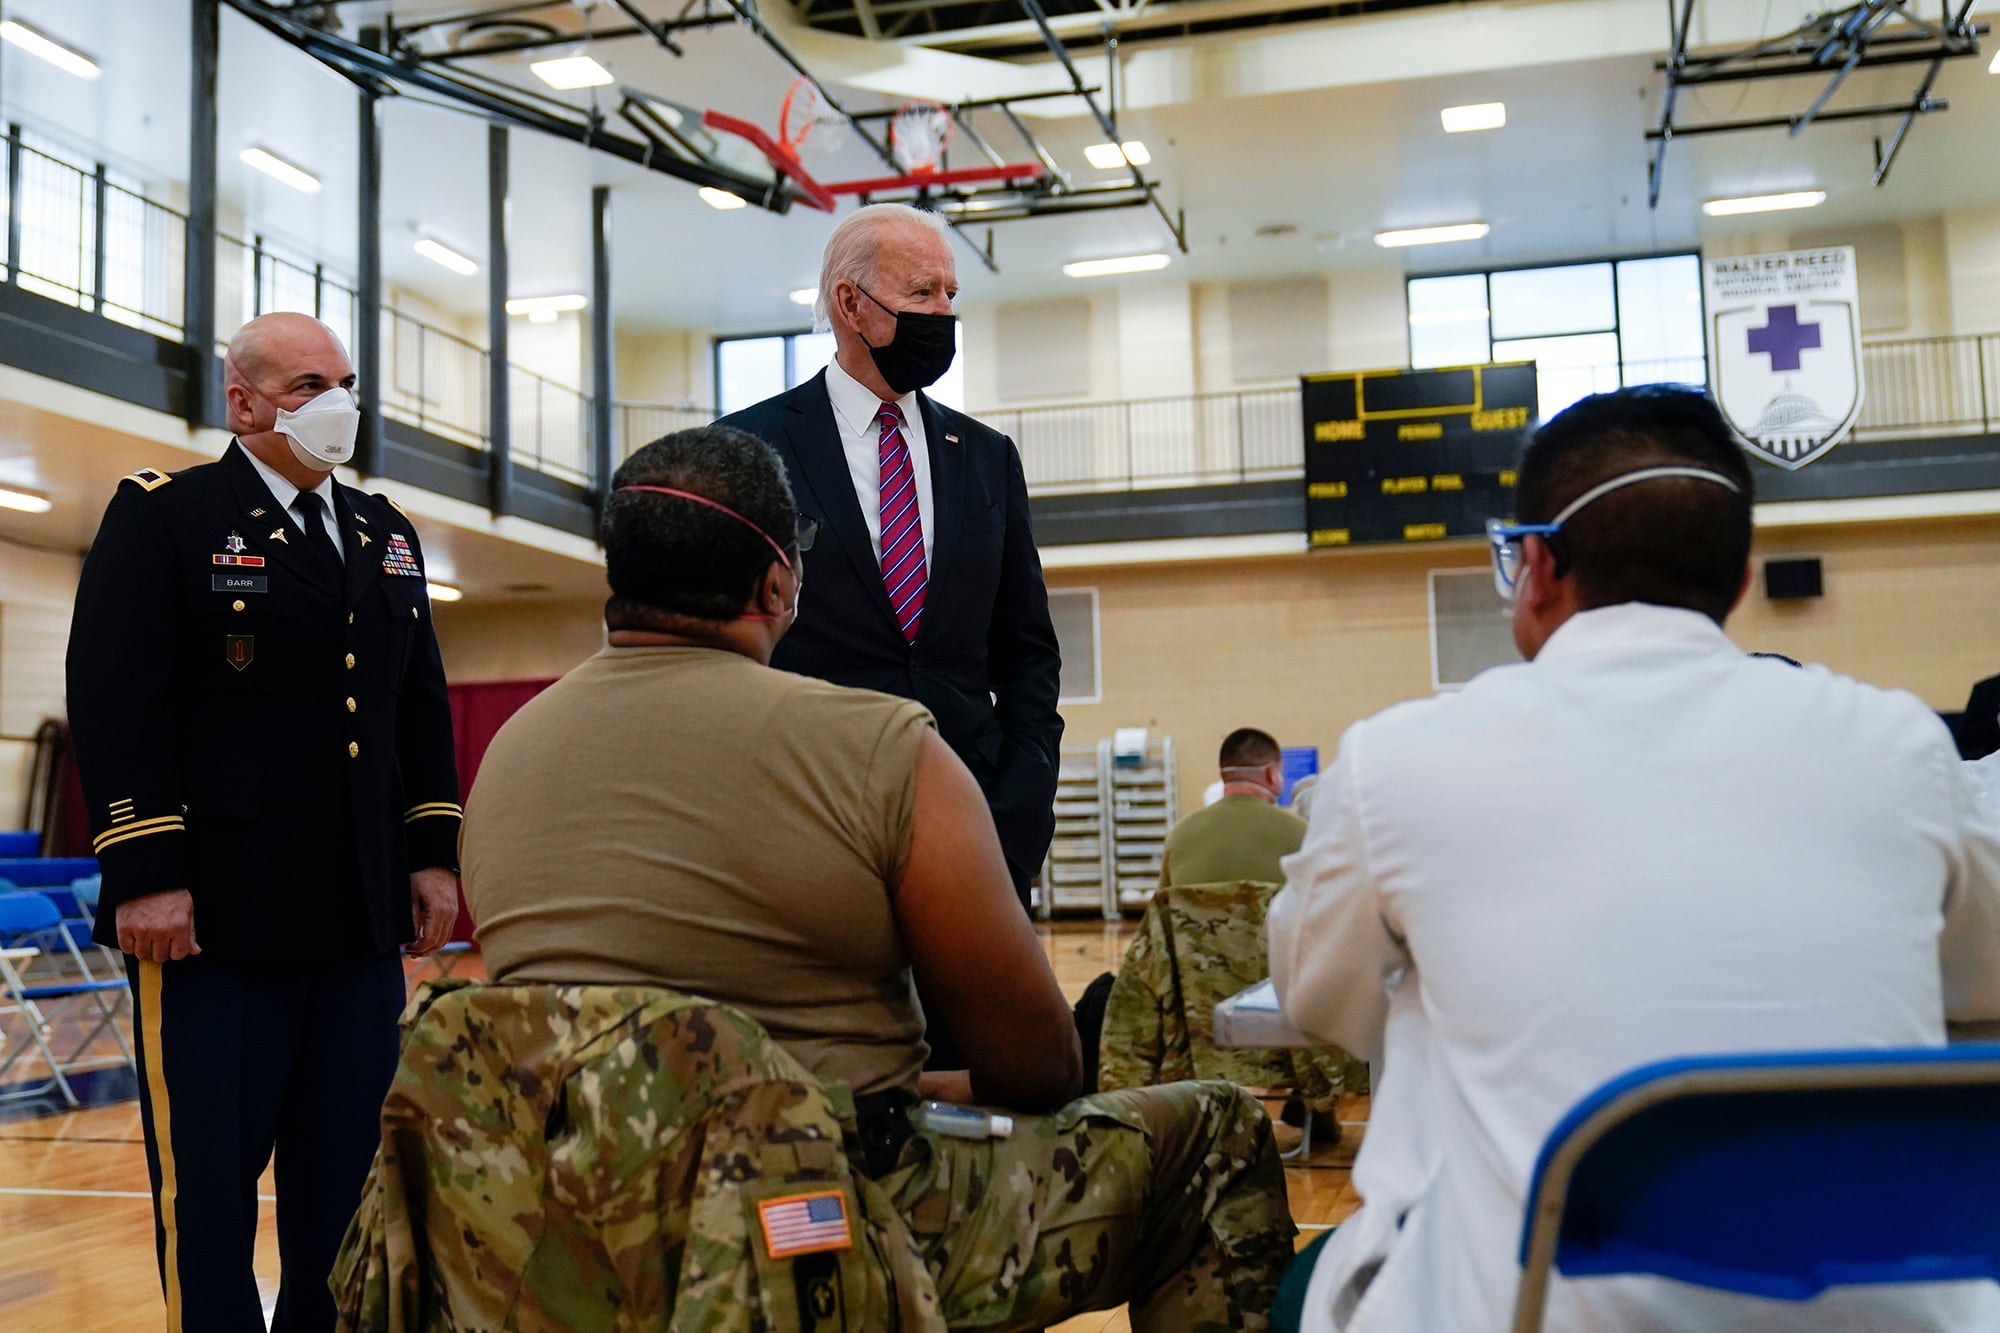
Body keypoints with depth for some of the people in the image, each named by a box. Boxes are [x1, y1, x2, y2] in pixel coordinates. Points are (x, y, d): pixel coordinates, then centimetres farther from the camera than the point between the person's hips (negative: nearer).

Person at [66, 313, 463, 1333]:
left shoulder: (386, 533, 17)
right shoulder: (161, 513, -1)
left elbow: (423, 706, 18)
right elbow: (115, 701, -10)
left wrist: (433, 855, 10)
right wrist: (144, 875, -16)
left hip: (362, 917, 6)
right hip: (214, 917, -5)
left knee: (347, 1174, 11)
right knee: (207, 1177, 3)